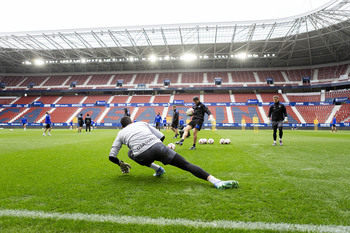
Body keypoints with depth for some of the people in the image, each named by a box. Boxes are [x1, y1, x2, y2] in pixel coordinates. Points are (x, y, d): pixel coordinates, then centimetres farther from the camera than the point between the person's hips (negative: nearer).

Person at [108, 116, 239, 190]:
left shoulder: (120, 134, 29)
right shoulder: (142, 123, 31)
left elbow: (112, 156, 25)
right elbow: (161, 137, 24)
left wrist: (121, 163, 45)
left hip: (143, 157, 0)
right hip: (157, 146, 1)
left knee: (131, 152, 34)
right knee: (186, 165, -3)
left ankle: (157, 169, 18)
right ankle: (216, 182, -23)